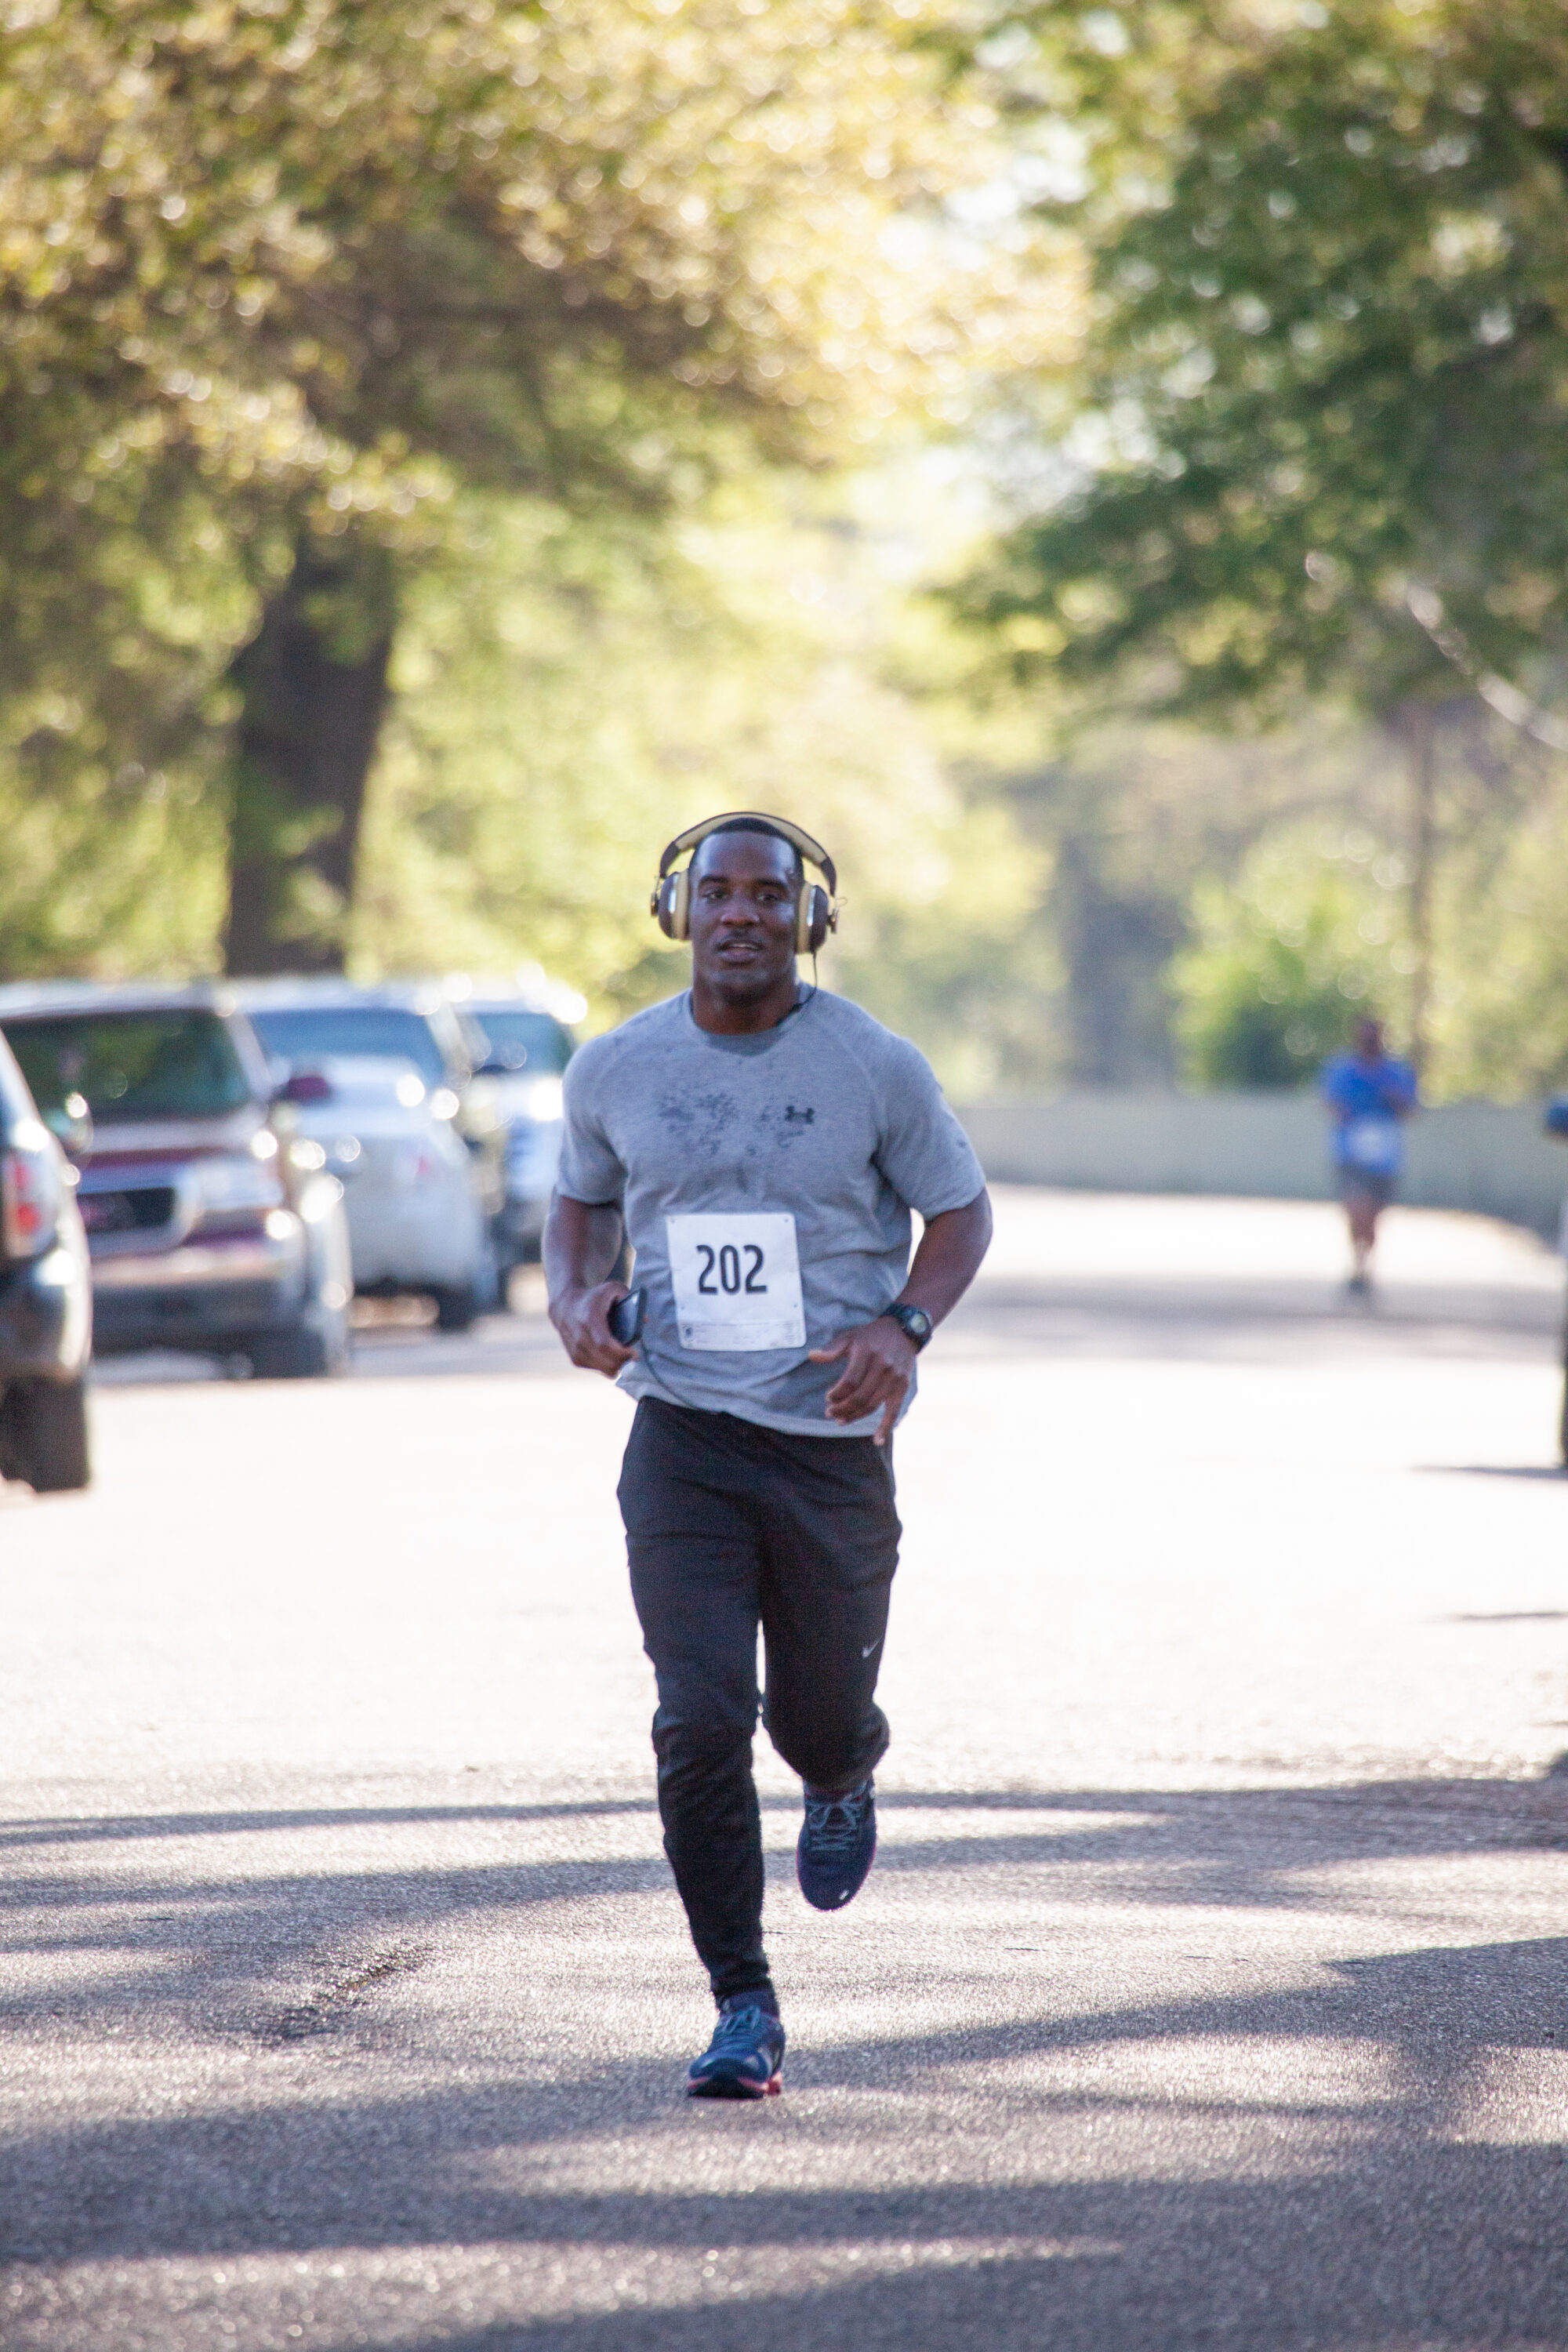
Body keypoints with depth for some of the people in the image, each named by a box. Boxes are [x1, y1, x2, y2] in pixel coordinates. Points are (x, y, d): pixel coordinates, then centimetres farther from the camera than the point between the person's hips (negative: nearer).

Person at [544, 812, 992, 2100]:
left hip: (833, 1440, -1)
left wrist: (903, 1327, -14)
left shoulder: (877, 1068, -6)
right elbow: (582, 1199, 18)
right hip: (682, 1438, 1)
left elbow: (961, 1212, 4)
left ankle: (844, 1784, 51)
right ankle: (745, 2012, -4)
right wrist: (576, 1295, -3)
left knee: (820, 1719, 11)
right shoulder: (617, 1070, 1)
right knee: (700, 1724, -12)